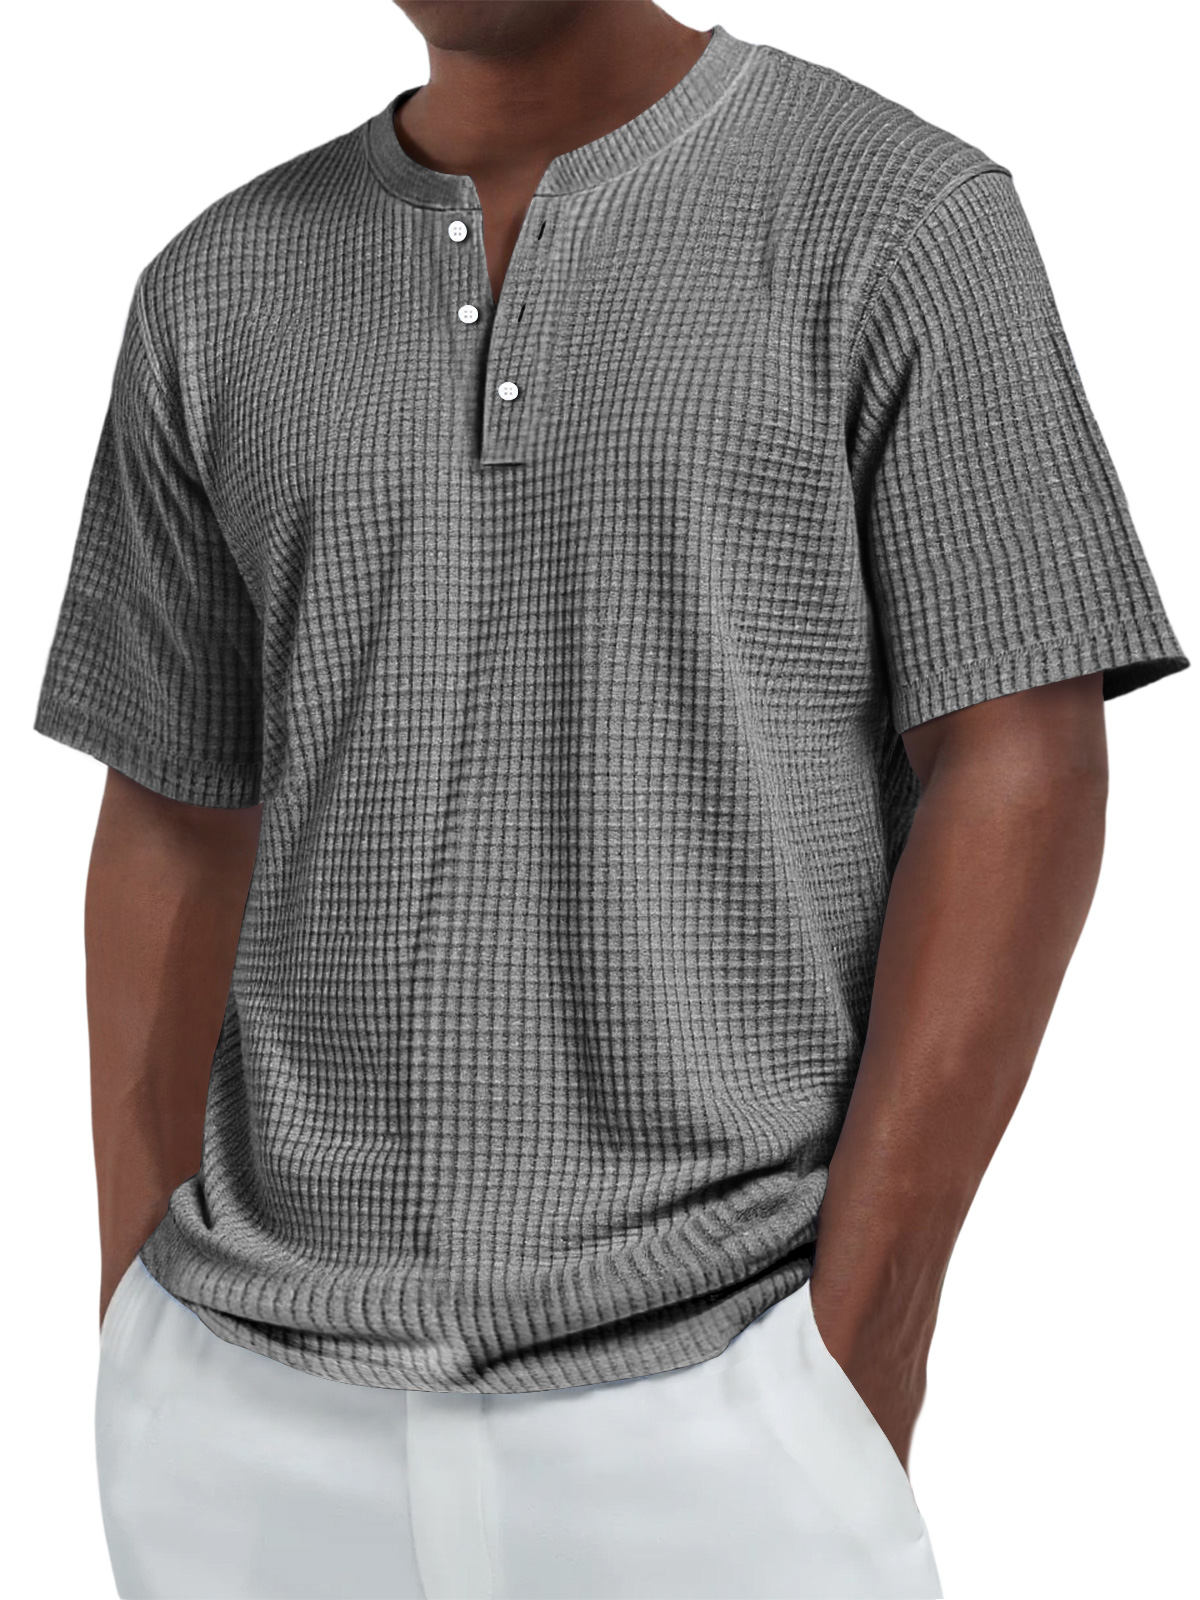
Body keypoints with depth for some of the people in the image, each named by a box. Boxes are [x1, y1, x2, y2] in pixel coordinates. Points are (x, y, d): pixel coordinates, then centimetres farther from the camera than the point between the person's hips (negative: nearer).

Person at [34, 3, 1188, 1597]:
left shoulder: (904, 218, -4)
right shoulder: (221, 300, 8)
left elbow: (1020, 793, -9)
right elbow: (178, 844, 11)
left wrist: (854, 1370, -15)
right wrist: (141, 1377, 7)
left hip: (706, 1424, -4)